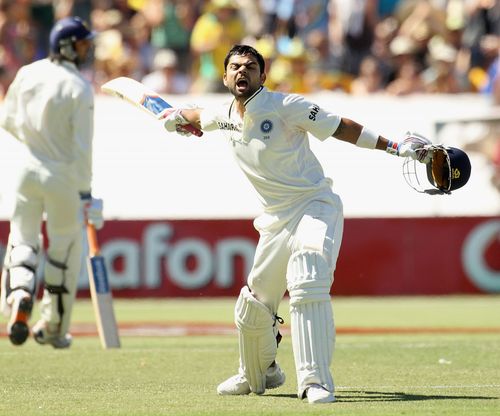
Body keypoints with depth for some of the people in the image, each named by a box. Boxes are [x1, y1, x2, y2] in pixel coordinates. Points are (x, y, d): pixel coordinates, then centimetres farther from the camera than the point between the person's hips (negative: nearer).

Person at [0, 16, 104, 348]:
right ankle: (53, 327, 18)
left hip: (28, 169, 3)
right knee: (64, 251, 11)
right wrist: (85, 191, -10)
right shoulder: (80, 88, -15)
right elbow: (82, 146, -15)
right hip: (63, 176, -3)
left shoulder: (27, 74, 0)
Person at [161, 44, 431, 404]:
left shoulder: (285, 107, -12)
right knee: (253, 305, 12)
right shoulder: (224, 117, 6)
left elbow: (341, 127, -11)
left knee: (307, 286, -29)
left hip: (315, 208, -7)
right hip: (277, 222, 7)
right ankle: (258, 374, 39)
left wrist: (395, 147, -15)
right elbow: (200, 117, 33)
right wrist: (178, 116, 17)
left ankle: (316, 382, -31)